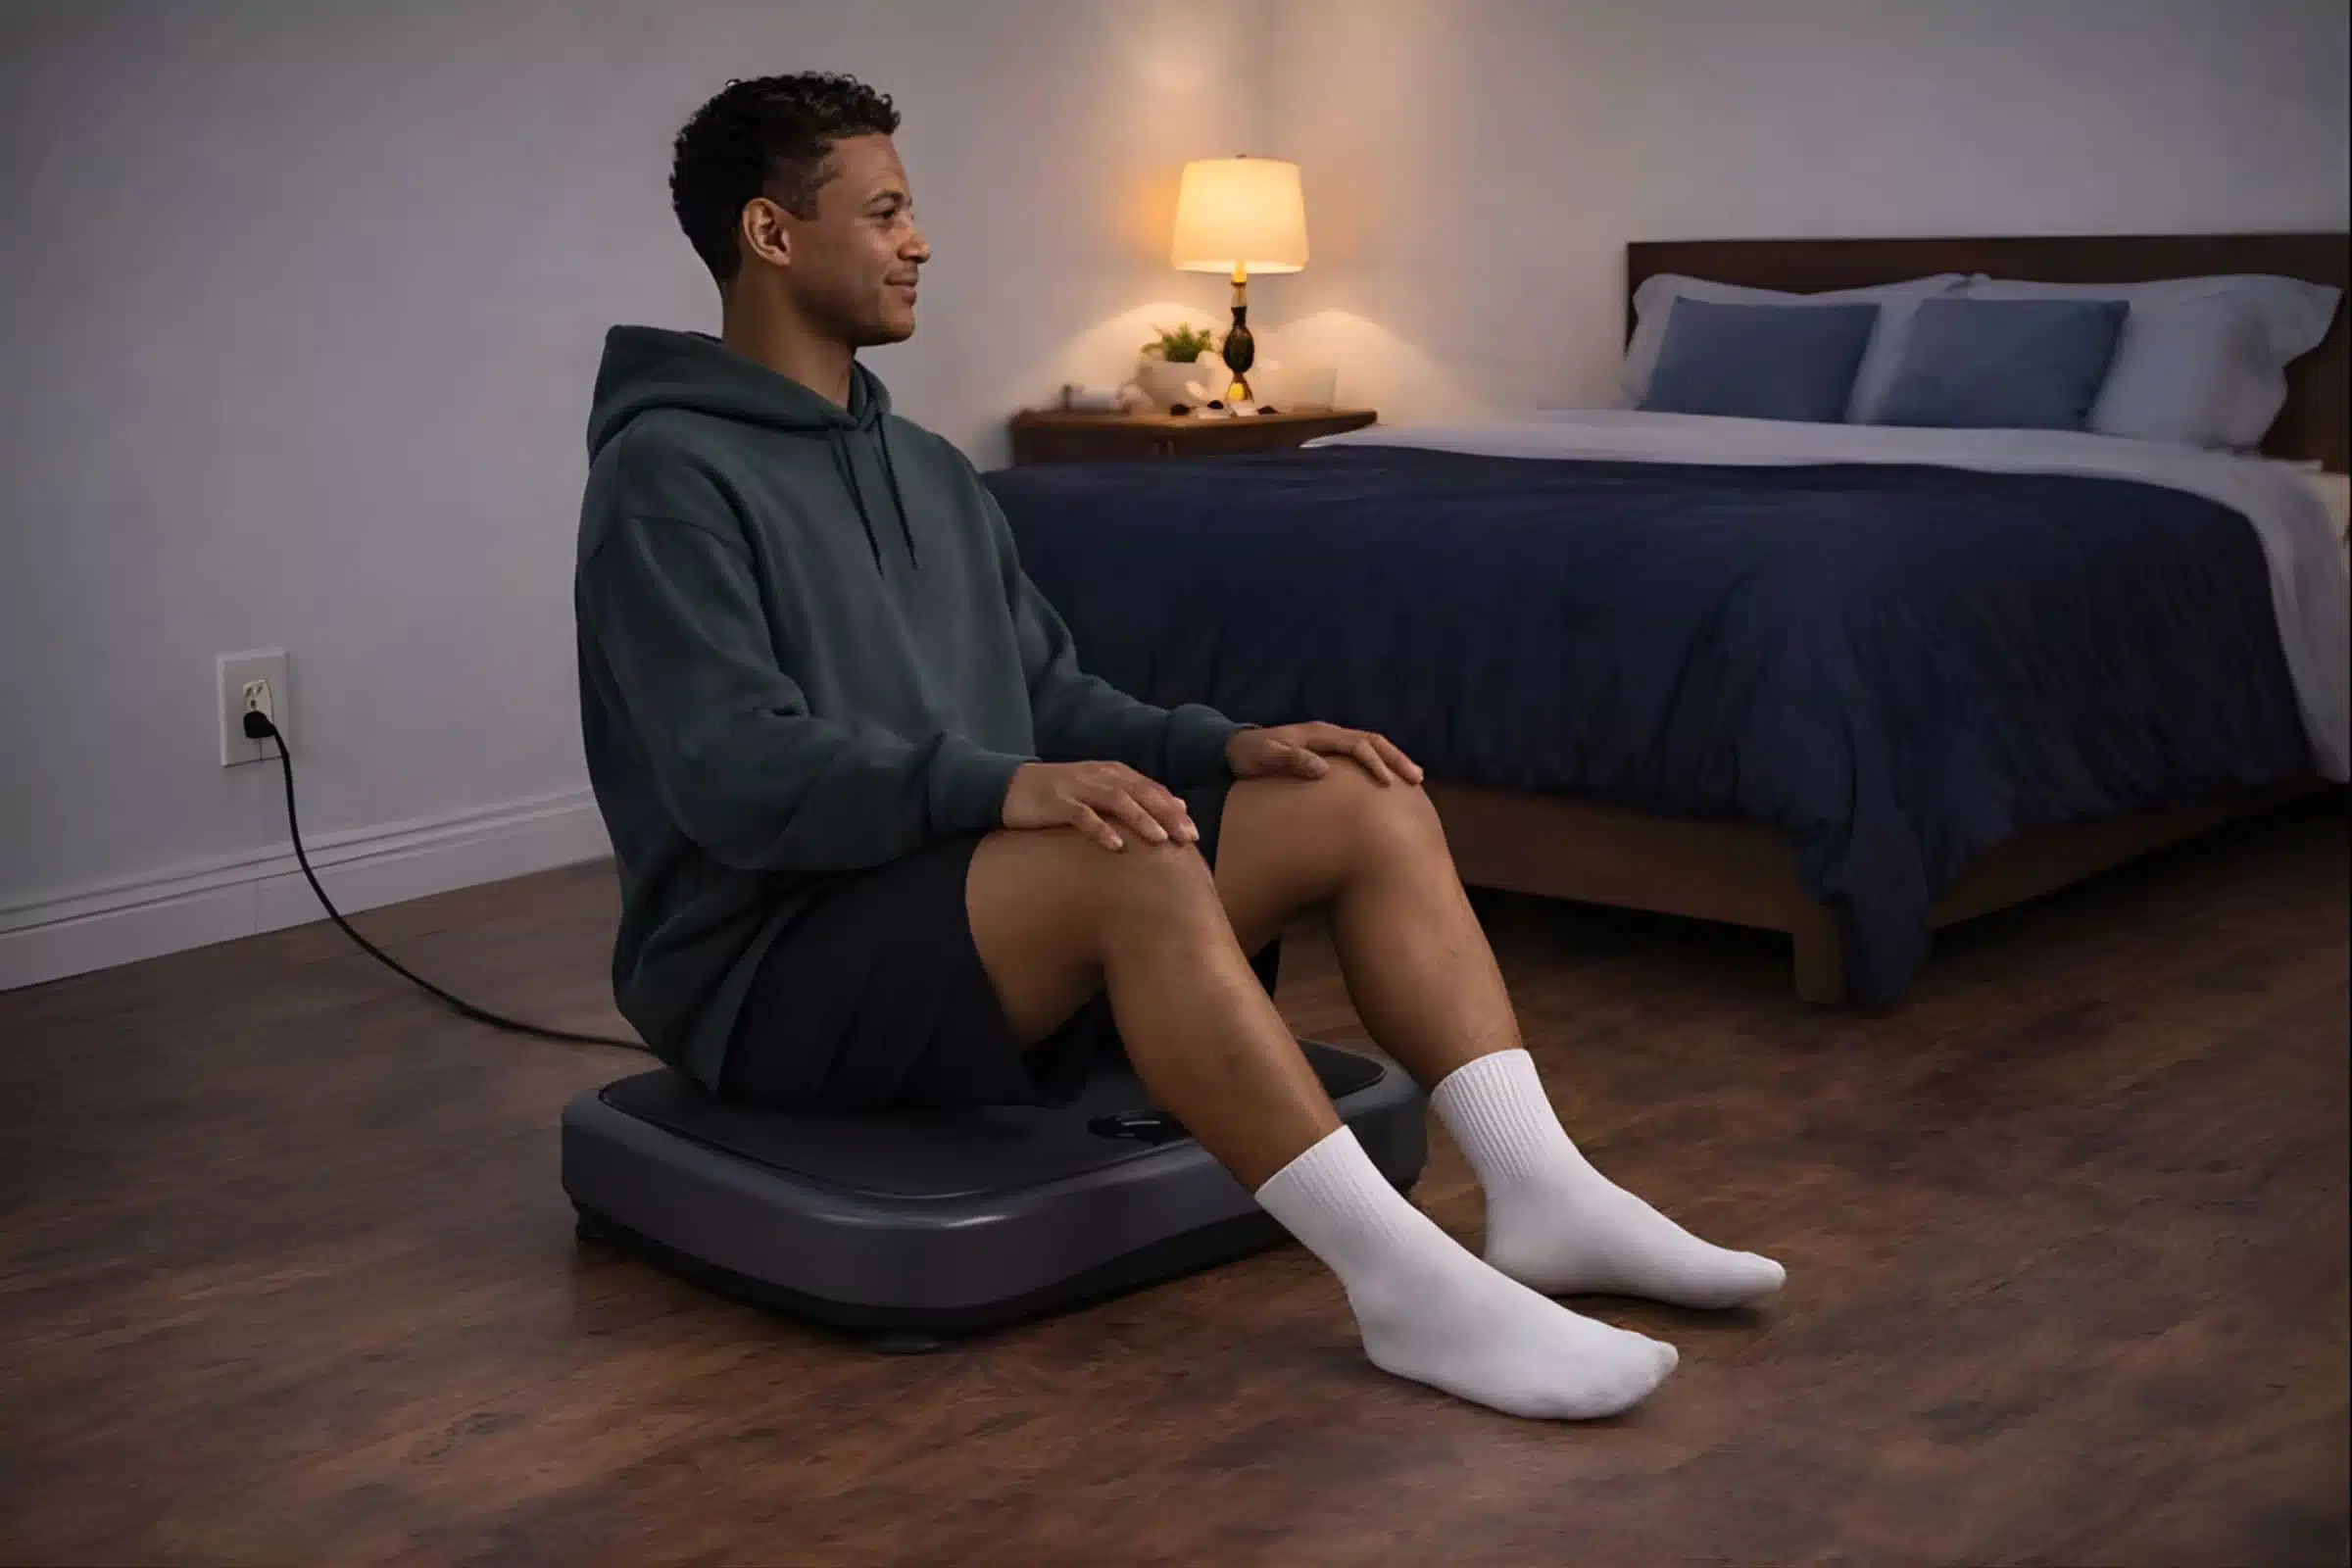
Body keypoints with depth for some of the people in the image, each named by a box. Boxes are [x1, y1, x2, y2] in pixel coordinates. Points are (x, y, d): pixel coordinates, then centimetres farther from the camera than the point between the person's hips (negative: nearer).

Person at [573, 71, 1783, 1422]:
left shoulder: (929, 470, 16)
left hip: (998, 921, 8)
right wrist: (998, 785, -35)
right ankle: (1406, 1282, -36)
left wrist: (1223, 743, -3)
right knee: (1134, 856, -36)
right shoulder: (669, 475, -11)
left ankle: (1541, 1194, -15)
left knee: (1366, 804, -7)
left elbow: (1058, 702, 16)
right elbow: (739, 775, -23)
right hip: (771, 970, -8)